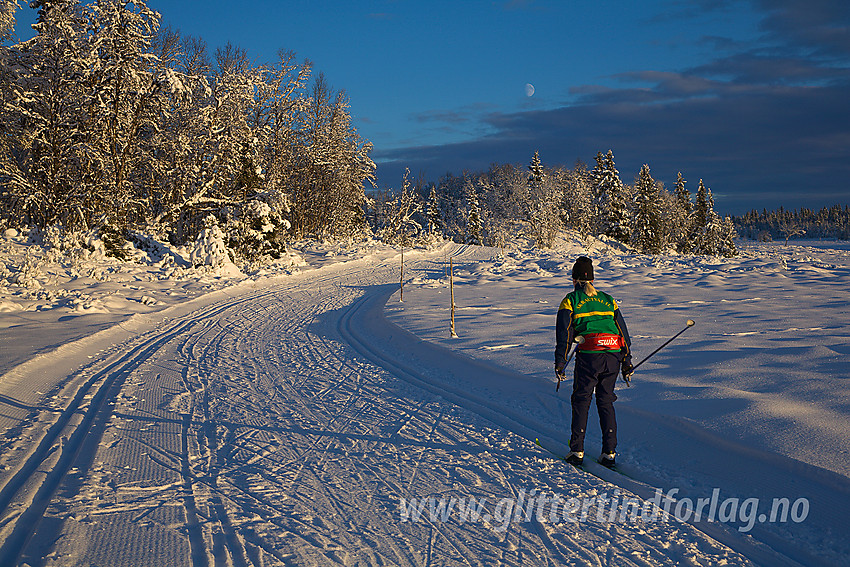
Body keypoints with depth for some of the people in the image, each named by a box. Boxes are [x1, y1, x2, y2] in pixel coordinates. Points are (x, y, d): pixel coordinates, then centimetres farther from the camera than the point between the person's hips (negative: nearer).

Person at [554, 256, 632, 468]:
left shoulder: (570, 300, 9)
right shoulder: (607, 299, 22)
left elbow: (564, 333, 1)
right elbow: (623, 331, 19)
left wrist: (560, 363, 4)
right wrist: (626, 362, 22)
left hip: (589, 355, -4)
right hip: (614, 356, 4)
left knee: (581, 401, 8)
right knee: (606, 402, 13)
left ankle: (577, 451, 7)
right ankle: (609, 453, 10)